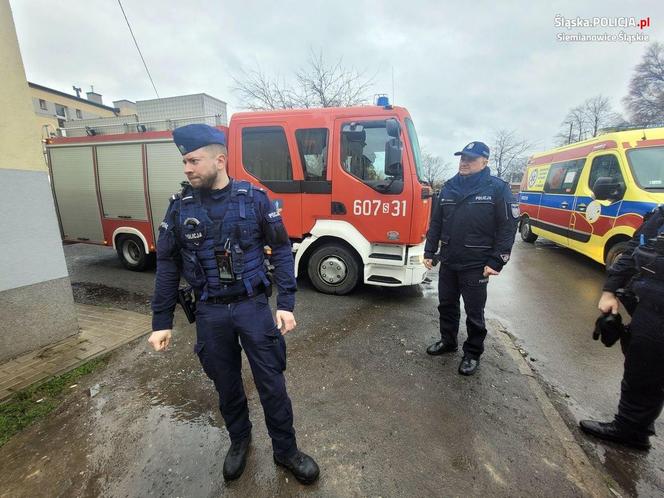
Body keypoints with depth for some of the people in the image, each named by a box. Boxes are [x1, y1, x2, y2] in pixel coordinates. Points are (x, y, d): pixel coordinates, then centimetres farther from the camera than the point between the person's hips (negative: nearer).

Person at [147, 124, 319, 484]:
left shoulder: (254, 198, -7)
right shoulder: (180, 207, 0)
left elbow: (281, 250, -5)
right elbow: (167, 265, 5)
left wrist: (286, 303, -11)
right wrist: (161, 322, 5)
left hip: (253, 305, -2)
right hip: (210, 313, 3)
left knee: (272, 384, 8)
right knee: (227, 385, 19)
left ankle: (285, 450, 33)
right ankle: (239, 439, 47)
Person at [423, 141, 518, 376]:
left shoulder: (498, 188, -6)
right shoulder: (449, 188, 8)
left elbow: (508, 227, -9)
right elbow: (436, 223, 11)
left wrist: (496, 262, -14)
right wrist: (429, 252, 7)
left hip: (476, 265, -5)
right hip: (448, 261, 5)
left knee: (474, 312, 7)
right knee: (446, 305, 17)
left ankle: (473, 353, 26)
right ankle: (447, 341, 37)